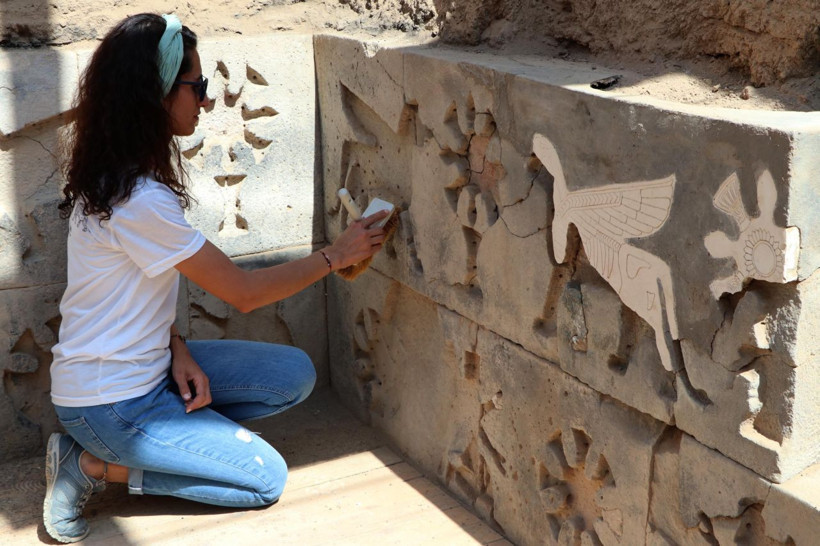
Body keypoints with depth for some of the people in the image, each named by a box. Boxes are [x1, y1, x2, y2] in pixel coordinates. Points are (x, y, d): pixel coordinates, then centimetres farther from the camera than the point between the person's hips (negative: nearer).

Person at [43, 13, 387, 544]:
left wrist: (177, 349, -7)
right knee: (267, 479, -2)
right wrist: (336, 255, -9)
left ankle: (171, 431, 6)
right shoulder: (139, 200, -27)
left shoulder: (120, 175, 3)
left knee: (294, 375, 2)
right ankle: (94, 465, 1)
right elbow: (243, 292, -19)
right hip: (108, 402, -9)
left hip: (144, 364, 9)